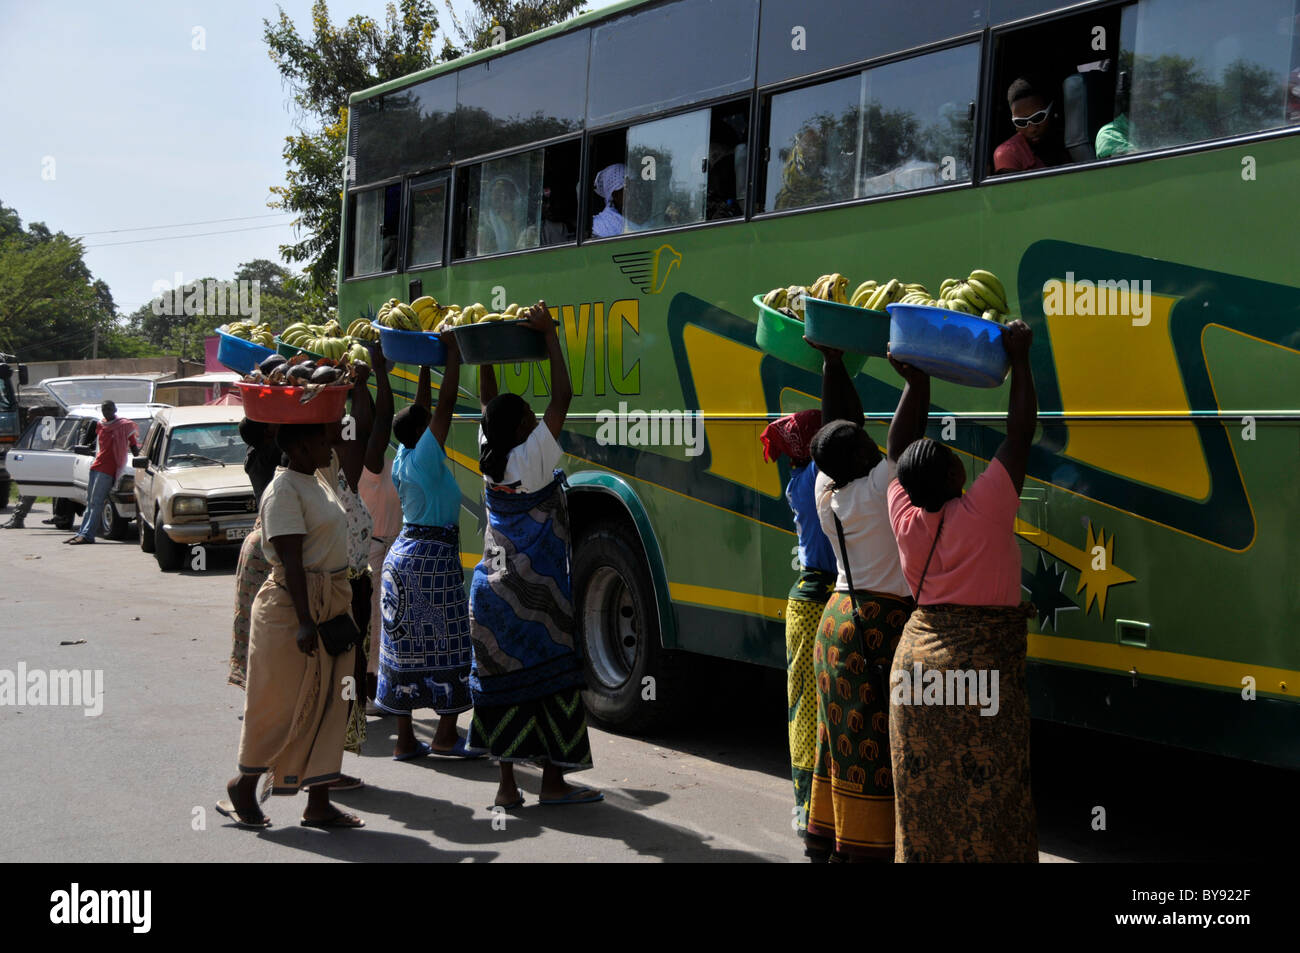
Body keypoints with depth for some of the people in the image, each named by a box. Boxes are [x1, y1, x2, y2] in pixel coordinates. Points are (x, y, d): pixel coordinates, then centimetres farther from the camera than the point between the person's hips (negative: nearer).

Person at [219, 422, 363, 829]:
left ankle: (319, 803, 13)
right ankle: (243, 785, 20)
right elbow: (291, 561, -22)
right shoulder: (284, 490, -16)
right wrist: (305, 620, -26)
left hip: (331, 603, 9)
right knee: (283, 703, 1)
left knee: (328, 704, 8)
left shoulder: (317, 482, 13)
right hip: (293, 603, -9)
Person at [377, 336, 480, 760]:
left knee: (406, 646, 8)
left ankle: (405, 739, 11)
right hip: (434, 557, -8)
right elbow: (446, 403, -12)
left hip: (403, 555, 8)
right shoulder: (426, 457, -12)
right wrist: (453, 352, -6)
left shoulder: (402, 461, 9)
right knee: (448, 645, 0)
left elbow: (420, 408, 19)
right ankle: (446, 735, 3)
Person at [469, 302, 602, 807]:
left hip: (492, 592, 7)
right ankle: (553, 781, 7)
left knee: (503, 678, 7)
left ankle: (507, 782, 11)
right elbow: (562, 395, -12)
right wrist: (548, 333, -7)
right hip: (534, 593, -6)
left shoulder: (489, 457, 4)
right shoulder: (533, 458, -12)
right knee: (551, 678, 2)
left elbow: (487, 399, 19)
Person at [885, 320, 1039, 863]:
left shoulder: (907, 518, -2)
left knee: (923, 791, 10)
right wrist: (1020, 361, 1)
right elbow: (1020, 433, -8)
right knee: (984, 794, 0)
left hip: (917, 663, 5)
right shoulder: (983, 511, -14)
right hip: (980, 662, -5)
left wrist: (917, 383, 15)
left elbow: (898, 447, 13)